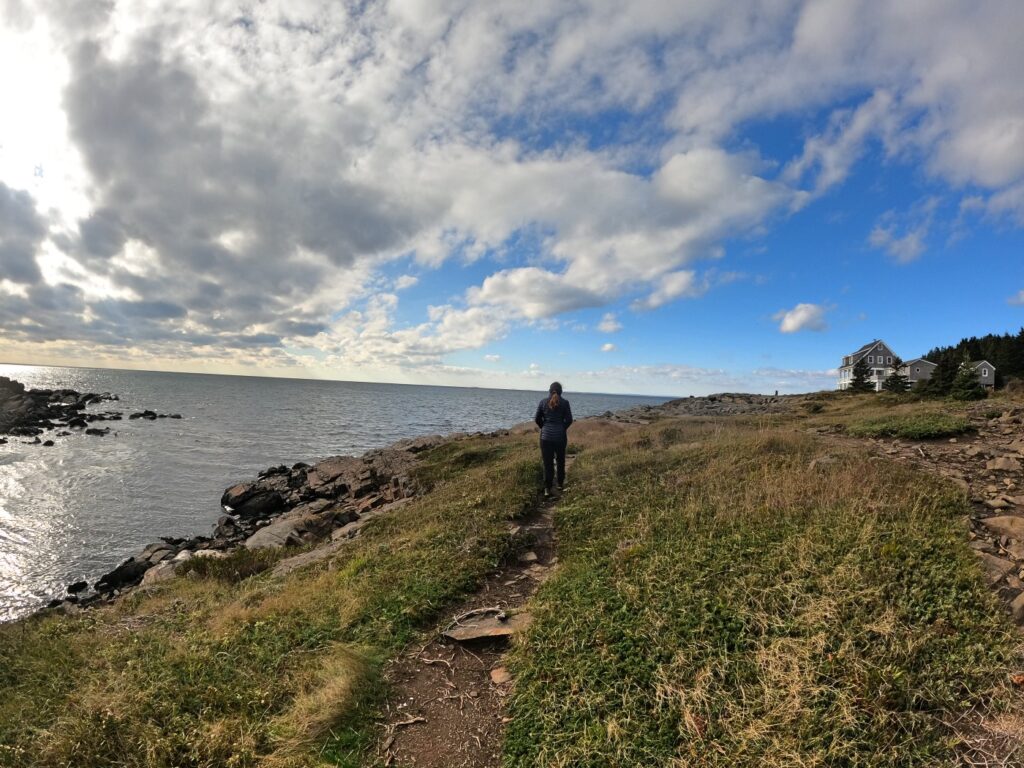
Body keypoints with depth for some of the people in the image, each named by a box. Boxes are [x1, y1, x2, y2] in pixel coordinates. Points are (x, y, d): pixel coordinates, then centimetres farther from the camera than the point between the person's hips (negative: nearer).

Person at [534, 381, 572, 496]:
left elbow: (537, 419, 1)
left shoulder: (543, 402, -2)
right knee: (560, 460, 19)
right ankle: (560, 483, 29)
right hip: (560, 435, 0)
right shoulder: (565, 402, -4)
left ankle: (547, 488, 0)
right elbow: (569, 420, -5)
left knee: (548, 462, 3)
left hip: (546, 436, 0)